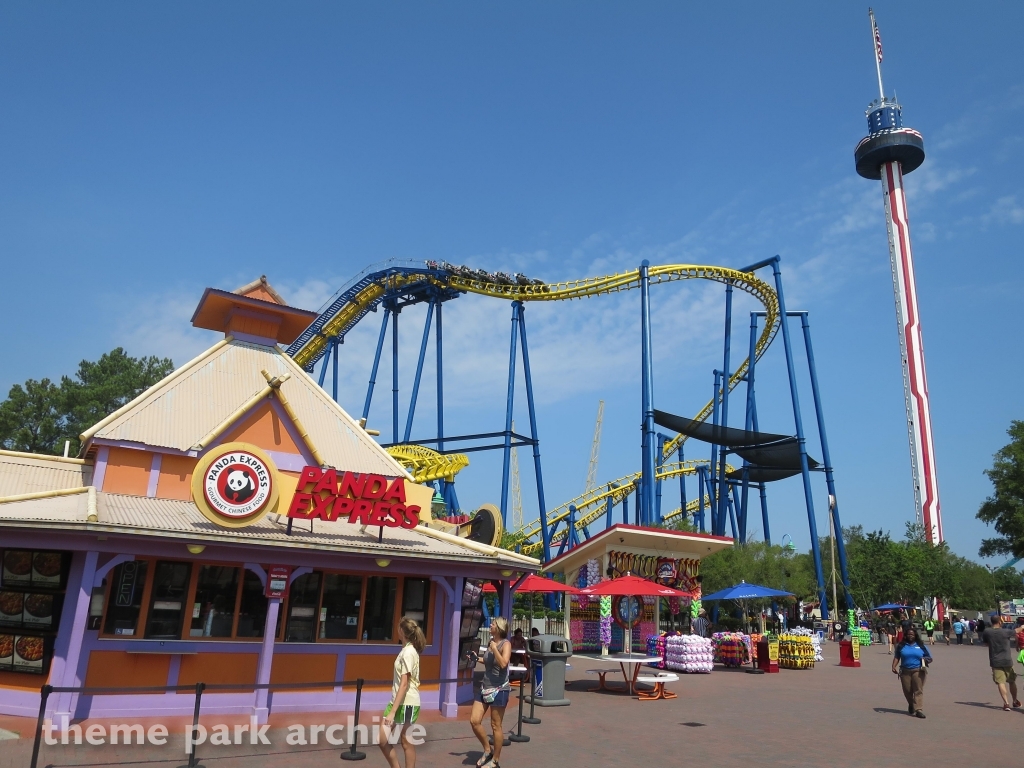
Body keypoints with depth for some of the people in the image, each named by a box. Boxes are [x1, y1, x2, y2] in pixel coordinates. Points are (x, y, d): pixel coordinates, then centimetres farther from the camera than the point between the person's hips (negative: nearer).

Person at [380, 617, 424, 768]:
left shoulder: (408, 652, -16)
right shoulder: (407, 650, 12)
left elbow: (404, 684, -20)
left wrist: (393, 711, -22)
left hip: (407, 703, -9)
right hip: (397, 701, 9)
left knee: (407, 743, 2)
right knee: (382, 738, 5)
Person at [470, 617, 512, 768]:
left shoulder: (505, 644, -11)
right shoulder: (490, 642, 9)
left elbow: (503, 663, -27)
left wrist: (494, 648, -20)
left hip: (499, 689, -7)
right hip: (485, 687, 7)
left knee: (496, 726, 3)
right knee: (474, 721, 2)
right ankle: (488, 750, 23)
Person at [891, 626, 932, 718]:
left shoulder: (921, 646, 7)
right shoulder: (901, 646, 9)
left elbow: (929, 658, 12)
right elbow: (896, 657, 12)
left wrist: (925, 660, -11)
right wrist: (894, 666, -3)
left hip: (918, 671, -1)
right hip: (905, 671, 2)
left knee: (918, 690, -10)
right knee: (907, 691, 7)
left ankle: (918, 709, -11)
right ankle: (911, 705, 33)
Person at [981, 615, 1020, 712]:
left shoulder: (987, 632, -5)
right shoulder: (1006, 632, -10)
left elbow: (985, 642, 10)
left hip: (995, 661, 0)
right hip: (1007, 660, 0)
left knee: (1000, 682, -3)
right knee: (1012, 681, 19)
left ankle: (1006, 703, -16)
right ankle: (1015, 701, 34)